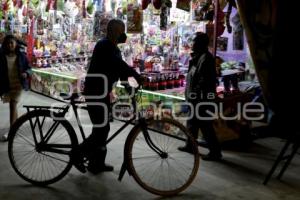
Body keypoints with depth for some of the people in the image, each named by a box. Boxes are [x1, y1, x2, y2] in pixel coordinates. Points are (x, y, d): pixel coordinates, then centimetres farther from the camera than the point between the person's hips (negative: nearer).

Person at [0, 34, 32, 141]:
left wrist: (26, 73, -19)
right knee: (13, 106, 17)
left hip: (17, 84, -2)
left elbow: (28, 68, 4)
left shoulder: (21, 56, -4)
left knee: (12, 106, -10)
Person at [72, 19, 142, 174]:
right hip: (95, 92, -10)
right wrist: (139, 78, -34)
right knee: (102, 129, -10)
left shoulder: (113, 48, 15)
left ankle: (97, 163, 23)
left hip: (102, 91, 10)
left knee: (102, 128, 13)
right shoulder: (105, 46, -17)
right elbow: (120, 65, -30)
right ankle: (78, 154, 6)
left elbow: (120, 68, 11)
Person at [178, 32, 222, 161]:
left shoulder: (205, 58, -19)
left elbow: (203, 80, -25)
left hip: (202, 98, -11)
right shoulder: (198, 57, 14)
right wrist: (190, 94, 20)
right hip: (195, 98, 11)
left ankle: (215, 151, 4)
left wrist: (195, 95, -22)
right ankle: (190, 145, 34)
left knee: (205, 124, -5)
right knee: (192, 121, 20)